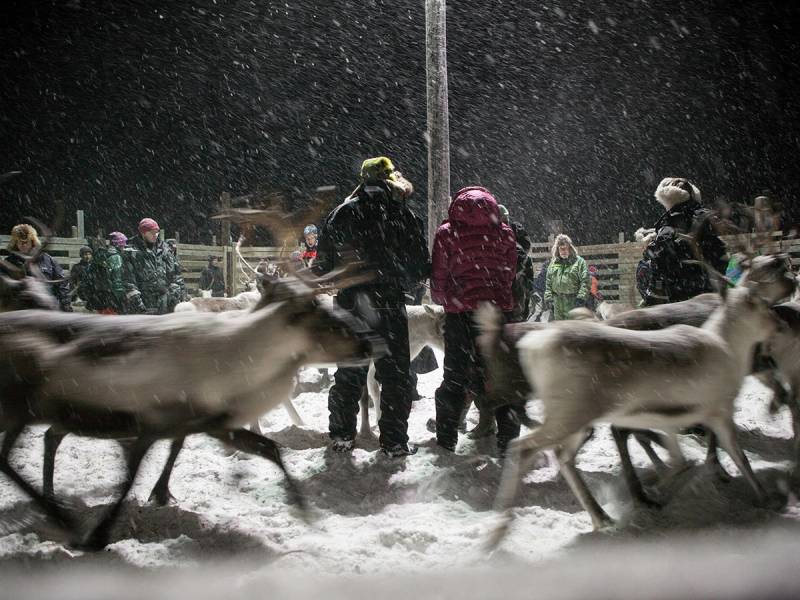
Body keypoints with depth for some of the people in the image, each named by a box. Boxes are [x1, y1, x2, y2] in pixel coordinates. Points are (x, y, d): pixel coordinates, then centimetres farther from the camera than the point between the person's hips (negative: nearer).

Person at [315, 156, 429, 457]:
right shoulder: (404, 217, -5)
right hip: (389, 305, -3)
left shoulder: (340, 214, 3)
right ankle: (394, 440, 6)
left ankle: (341, 435, 18)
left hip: (349, 304, 3)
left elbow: (323, 263, 5)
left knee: (348, 372, 14)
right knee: (394, 374, 6)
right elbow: (421, 267, 0)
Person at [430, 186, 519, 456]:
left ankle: (446, 438, 13)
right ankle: (508, 436, 6)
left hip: (460, 311, -1)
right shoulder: (505, 233, 6)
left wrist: (441, 299, 19)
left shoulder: (447, 233, -1)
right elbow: (510, 273, 9)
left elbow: (438, 277, 0)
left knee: (455, 374, 10)